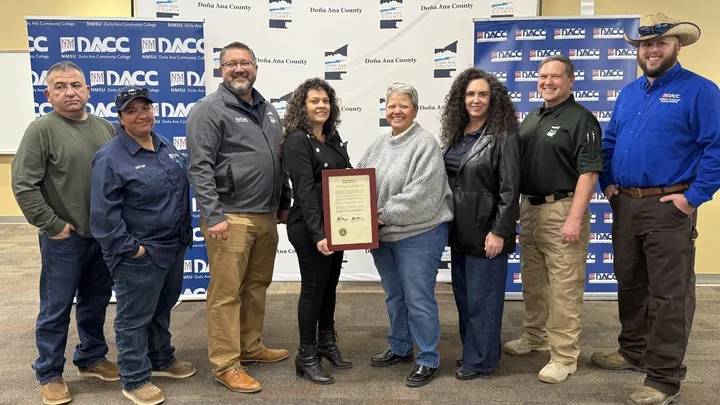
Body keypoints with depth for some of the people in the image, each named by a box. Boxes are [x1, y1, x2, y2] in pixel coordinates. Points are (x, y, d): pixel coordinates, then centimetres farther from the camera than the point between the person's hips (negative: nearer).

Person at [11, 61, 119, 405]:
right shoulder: (42, 129, -9)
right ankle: (49, 375, 22)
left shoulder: (106, 128, 7)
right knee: (56, 309, 7)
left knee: (96, 303, 17)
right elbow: (23, 186, -12)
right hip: (64, 238, -5)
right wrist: (52, 225, -12)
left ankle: (91, 358, 35)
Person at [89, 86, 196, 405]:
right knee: (135, 317, 7)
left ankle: (162, 360, 42)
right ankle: (135, 379, 22)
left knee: (163, 309, 23)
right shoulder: (110, 158, -15)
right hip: (139, 255, -8)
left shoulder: (166, 146, 8)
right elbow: (104, 214, -18)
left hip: (174, 247, 8)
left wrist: (185, 233, 14)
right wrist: (129, 248, -18)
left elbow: (182, 192, 17)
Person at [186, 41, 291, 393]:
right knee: (226, 292, -1)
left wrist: (284, 204, 19)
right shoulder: (209, 110, -7)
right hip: (230, 217, -7)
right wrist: (213, 216, -19)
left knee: (257, 286, 16)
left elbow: (280, 161, 21)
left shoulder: (267, 110, 16)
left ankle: (250, 347, 31)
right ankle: (225, 364, 11)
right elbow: (199, 168, -14)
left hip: (266, 216, 8)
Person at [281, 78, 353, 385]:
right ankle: (306, 357, 15)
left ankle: (327, 343, 33)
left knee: (330, 284, 16)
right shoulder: (297, 141, -13)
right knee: (313, 287, 1)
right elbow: (305, 191, -21)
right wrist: (318, 234, -28)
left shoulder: (333, 138, 10)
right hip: (309, 228, -8)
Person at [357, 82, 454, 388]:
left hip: (418, 234, -7)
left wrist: (385, 214, -19)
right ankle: (399, 348, 37)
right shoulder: (379, 144, 11)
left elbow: (422, 193, -21)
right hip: (382, 235, 8)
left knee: (418, 299, 1)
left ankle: (428, 359, 17)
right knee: (394, 296, 20)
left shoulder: (425, 143, -12)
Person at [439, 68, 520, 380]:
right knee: (463, 294, 17)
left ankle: (481, 359, 19)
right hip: (459, 229, 7)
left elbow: (509, 189, -15)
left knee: (482, 296, 3)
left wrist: (499, 232, -18)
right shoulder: (456, 133, 9)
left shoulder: (504, 136, -11)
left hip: (484, 230, -7)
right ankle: (472, 350, 34)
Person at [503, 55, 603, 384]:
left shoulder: (581, 119, -8)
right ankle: (535, 336, 33)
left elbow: (588, 172, -15)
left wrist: (574, 218, -21)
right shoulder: (531, 117, 15)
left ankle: (565, 356, 8)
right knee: (532, 280, 17)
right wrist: (515, 205, 15)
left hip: (562, 209, -7)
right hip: (529, 208, 8)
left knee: (564, 286, -2)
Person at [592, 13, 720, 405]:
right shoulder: (628, 92, 14)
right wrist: (608, 183, 9)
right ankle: (634, 351, 35)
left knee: (669, 294, -1)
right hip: (625, 204, 7)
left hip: (668, 207, -7)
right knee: (629, 284, 17)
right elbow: (609, 142, 20)